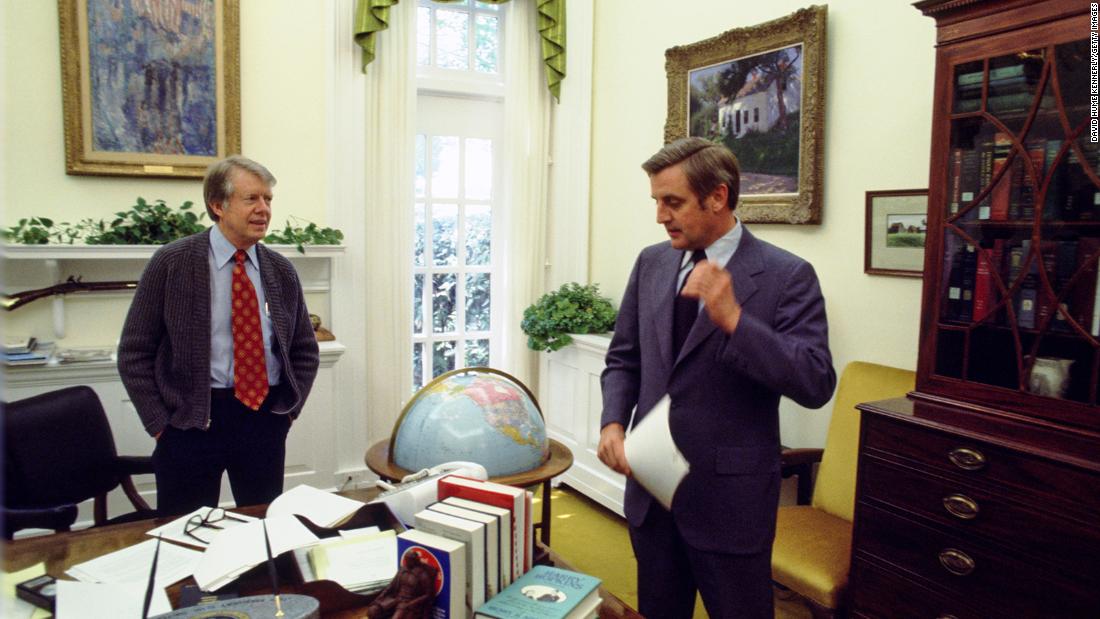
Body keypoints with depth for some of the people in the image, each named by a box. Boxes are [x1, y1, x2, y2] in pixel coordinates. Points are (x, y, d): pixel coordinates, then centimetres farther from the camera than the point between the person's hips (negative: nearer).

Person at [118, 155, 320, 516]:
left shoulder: (282, 272, 6)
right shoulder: (172, 263, -4)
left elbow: (305, 351, 15)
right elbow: (134, 354, -2)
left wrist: (288, 411, 4)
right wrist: (160, 425, -7)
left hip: (265, 418, 3)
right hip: (191, 419, -3)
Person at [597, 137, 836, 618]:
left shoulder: (787, 275, -11)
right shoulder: (651, 263, 5)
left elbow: (817, 385, -18)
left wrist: (733, 319, -28)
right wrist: (613, 422, -7)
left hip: (731, 495, -4)